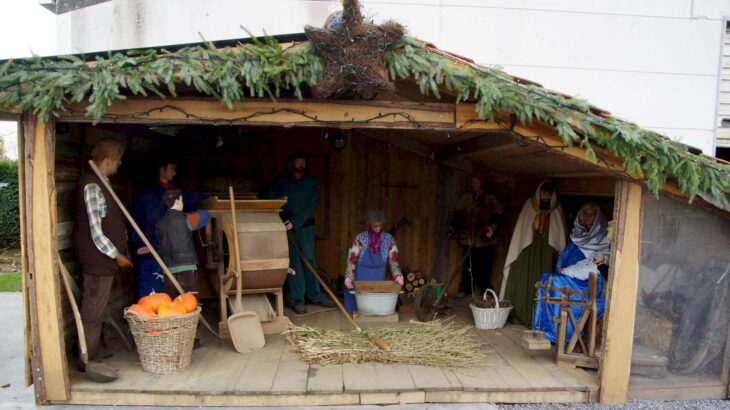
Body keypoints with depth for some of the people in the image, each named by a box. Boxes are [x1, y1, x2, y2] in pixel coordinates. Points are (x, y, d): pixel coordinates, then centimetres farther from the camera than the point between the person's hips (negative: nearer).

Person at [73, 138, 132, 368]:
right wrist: (117, 255, -15)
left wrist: (122, 251, 18)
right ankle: (87, 360, 10)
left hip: (104, 259, 10)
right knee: (93, 311, 0)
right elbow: (95, 231, -21)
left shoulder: (102, 184, 13)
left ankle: (94, 351, 31)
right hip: (97, 260, -10)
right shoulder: (92, 186, -17)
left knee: (97, 308, 18)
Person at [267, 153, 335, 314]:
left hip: (305, 226, 1)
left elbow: (310, 207, -7)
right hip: (286, 227, -1)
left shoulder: (312, 184, 2)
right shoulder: (279, 183, 2)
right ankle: (296, 299, 1)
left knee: (309, 259, 3)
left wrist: (295, 222, -19)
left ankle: (315, 295, 12)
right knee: (293, 261, -4)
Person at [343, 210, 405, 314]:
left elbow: (393, 259, -4)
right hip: (361, 277, -1)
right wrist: (348, 278, -20)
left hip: (379, 278, 2)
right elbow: (351, 259, -12)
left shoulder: (388, 239, -6)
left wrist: (398, 276, -16)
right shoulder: (360, 238, -12)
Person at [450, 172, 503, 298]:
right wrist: (453, 229, -2)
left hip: (485, 240, -2)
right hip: (468, 238, 2)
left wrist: (493, 226, -15)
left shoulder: (491, 199, 5)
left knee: (484, 266, -2)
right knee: (468, 265, 3)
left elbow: (498, 214, 2)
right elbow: (458, 214, 7)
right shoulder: (466, 198, 10)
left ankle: (486, 291, 9)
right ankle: (465, 289, 15)